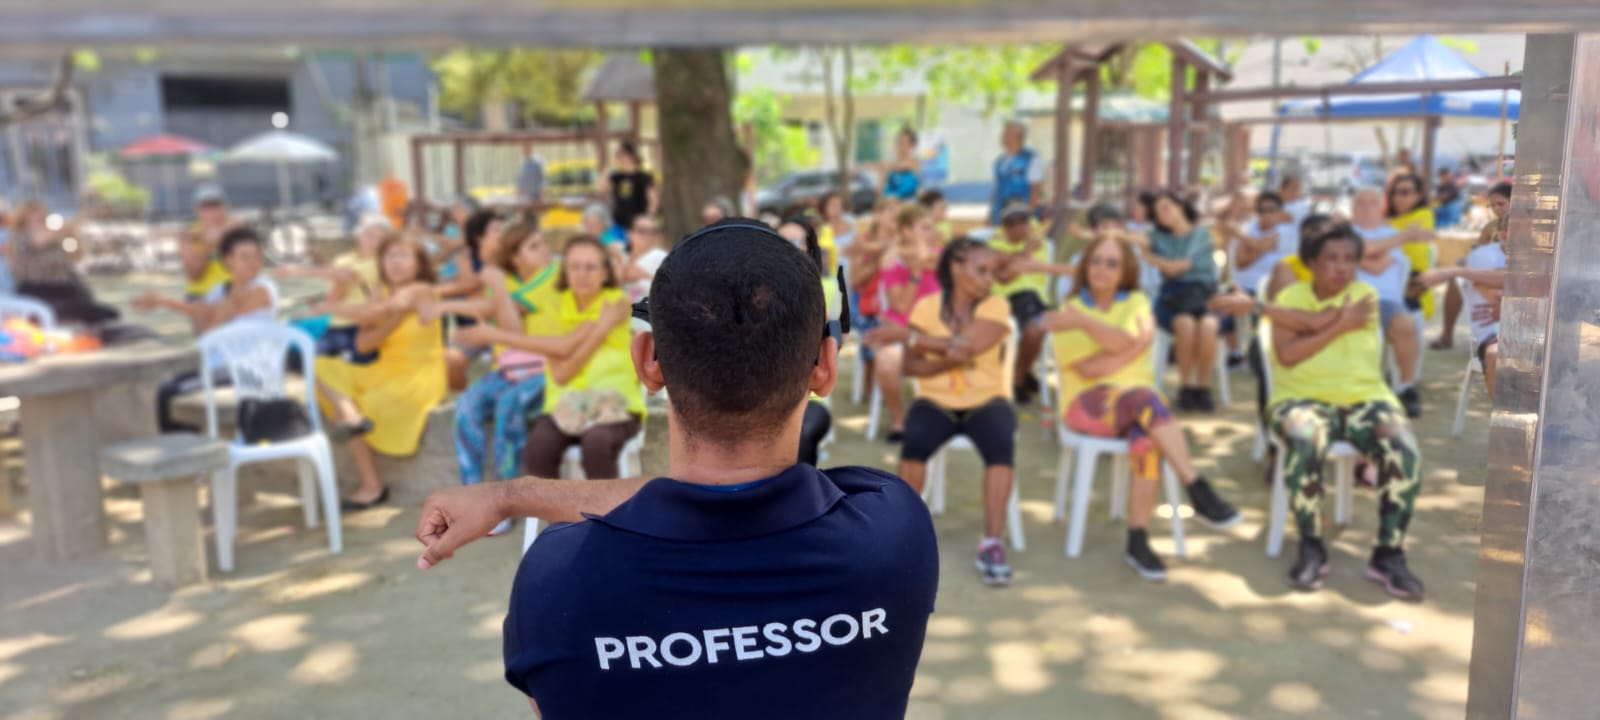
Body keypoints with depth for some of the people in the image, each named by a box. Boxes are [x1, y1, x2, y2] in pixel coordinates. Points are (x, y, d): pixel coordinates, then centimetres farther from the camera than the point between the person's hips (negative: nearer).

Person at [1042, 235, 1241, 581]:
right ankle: (1199, 492, -33)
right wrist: (1130, 349, -9)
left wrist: (1084, 321, -15)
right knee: (1144, 398, -35)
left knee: (1147, 440, -34)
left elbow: (1131, 339, -10)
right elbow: (1088, 369, -8)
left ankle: (1138, 540, -28)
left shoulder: (1136, 302, 14)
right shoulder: (1070, 309, 6)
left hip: (1139, 402, 2)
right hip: (1087, 403, -2)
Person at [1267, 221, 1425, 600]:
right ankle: (1311, 550, -19)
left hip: (1365, 398, 2)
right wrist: (1341, 325, -11)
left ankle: (1389, 555, -11)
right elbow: (1287, 354, -9)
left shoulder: (1365, 295, 6)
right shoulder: (1290, 297, 6)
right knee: (1304, 443, -36)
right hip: (1303, 397, -2)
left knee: (1406, 451, -27)